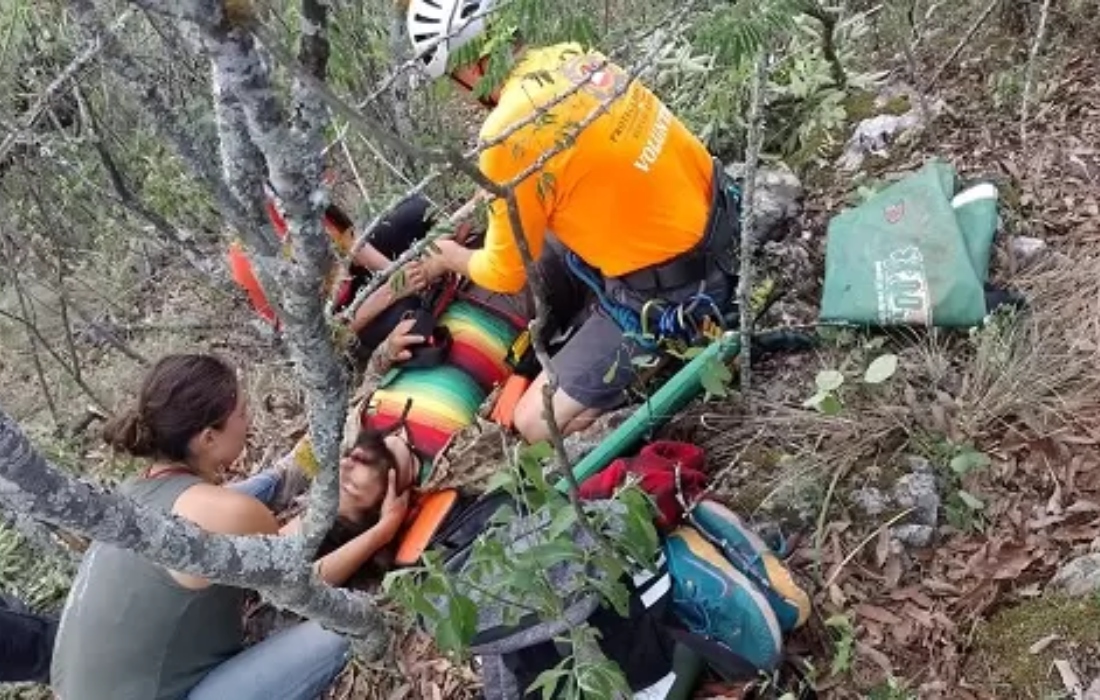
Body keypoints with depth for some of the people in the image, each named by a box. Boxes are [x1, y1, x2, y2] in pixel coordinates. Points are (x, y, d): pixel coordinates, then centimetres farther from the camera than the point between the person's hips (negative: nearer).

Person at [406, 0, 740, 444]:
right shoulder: (569, 56, 0)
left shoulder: (508, 133, -24)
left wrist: (451, 259, 13)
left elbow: (506, 273, -8)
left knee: (536, 424, 0)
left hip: (667, 297, -8)